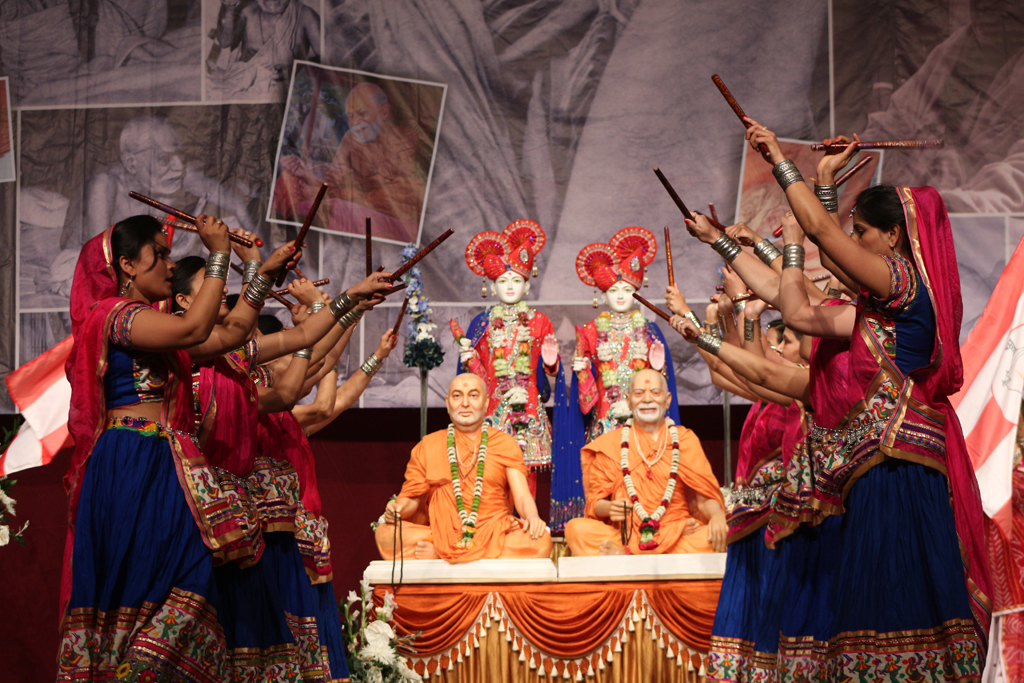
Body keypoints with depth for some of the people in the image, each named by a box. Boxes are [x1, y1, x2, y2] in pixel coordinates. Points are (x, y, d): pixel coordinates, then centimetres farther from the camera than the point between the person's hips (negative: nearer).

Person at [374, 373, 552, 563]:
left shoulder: (505, 444, 15)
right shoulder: (427, 446, 16)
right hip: (440, 535, -1)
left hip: (494, 536, 1)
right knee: (386, 533, -27)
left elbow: (522, 495, 4)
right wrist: (399, 508, -11)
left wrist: (532, 517, -18)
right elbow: (411, 498, 13)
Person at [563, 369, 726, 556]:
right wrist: (609, 508, -16)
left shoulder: (685, 440, 13)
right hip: (624, 537, -1)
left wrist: (716, 514, -17)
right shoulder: (610, 444, 12)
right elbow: (595, 500, 9)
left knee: (717, 534, -32)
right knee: (576, 528, -27)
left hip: (677, 536, 1)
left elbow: (706, 498, 7)